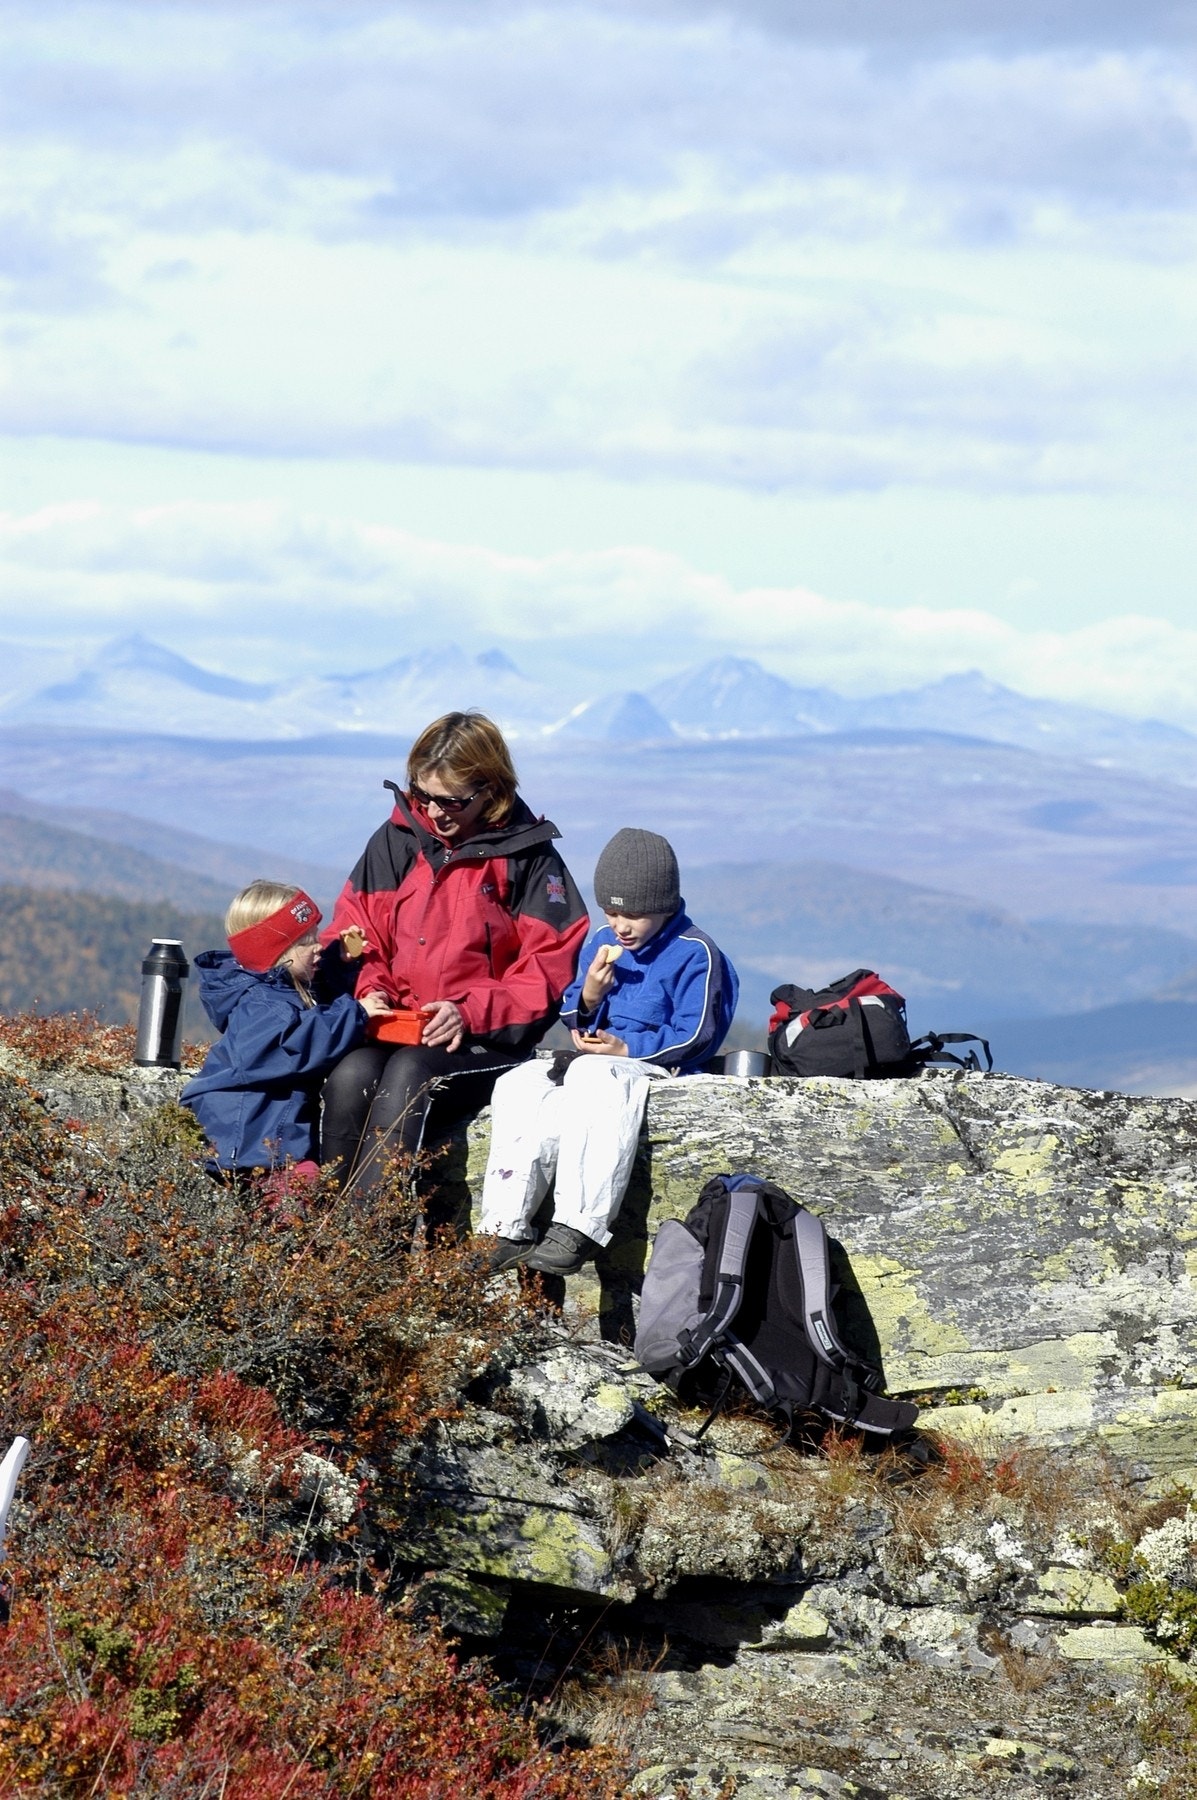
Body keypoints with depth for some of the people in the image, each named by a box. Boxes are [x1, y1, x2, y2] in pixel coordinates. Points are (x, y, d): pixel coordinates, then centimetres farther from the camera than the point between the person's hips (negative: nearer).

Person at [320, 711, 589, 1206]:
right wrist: (371, 993, -7)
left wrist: (471, 1012, -17)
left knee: (410, 1073, -34)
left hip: (486, 1040, -3)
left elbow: (548, 971, -3)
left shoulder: (527, 856, 1)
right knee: (350, 1076, -30)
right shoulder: (396, 840, 11)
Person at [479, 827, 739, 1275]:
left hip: (654, 1066, -7)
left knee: (593, 1081, -39)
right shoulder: (602, 944, 16)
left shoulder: (695, 953, -5)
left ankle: (576, 1231, -47)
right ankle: (506, 1231, -25)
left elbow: (694, 1036, -10)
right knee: (517, 1087, -18)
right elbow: (573, 1019, 18)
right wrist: (588, 997, -5)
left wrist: (627, 1049, -15)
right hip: (592, 1057, 7)